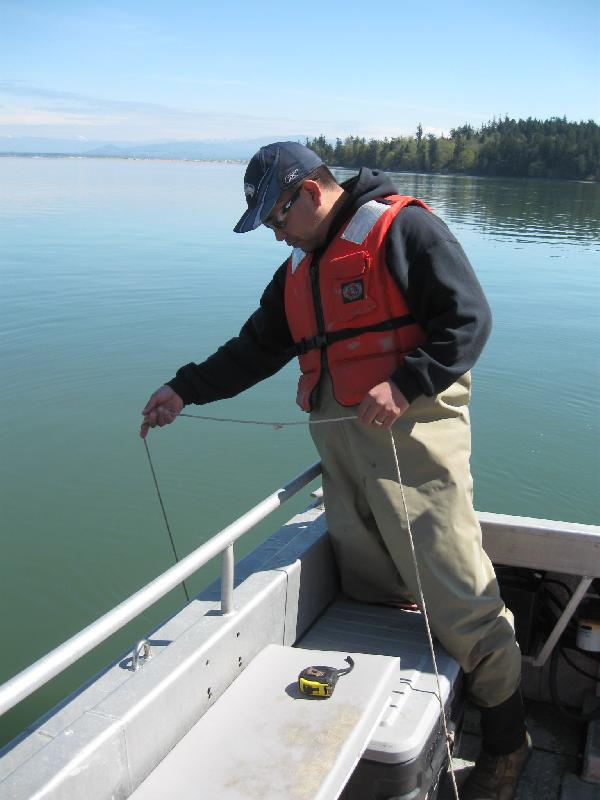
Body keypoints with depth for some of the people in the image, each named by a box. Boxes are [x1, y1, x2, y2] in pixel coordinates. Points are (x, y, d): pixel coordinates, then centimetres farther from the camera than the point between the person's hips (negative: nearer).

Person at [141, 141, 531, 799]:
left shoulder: (402, 228, -4)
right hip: (340, 445, 7)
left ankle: (505, 742, 13)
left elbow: (468, 319, -10)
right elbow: (257, 347, 24)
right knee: (371, 596, 5)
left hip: (411, 439, -7)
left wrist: (403, 385, -21)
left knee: (457, 600, -4)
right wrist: (185, 389, 15)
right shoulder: (298, 270, 21)